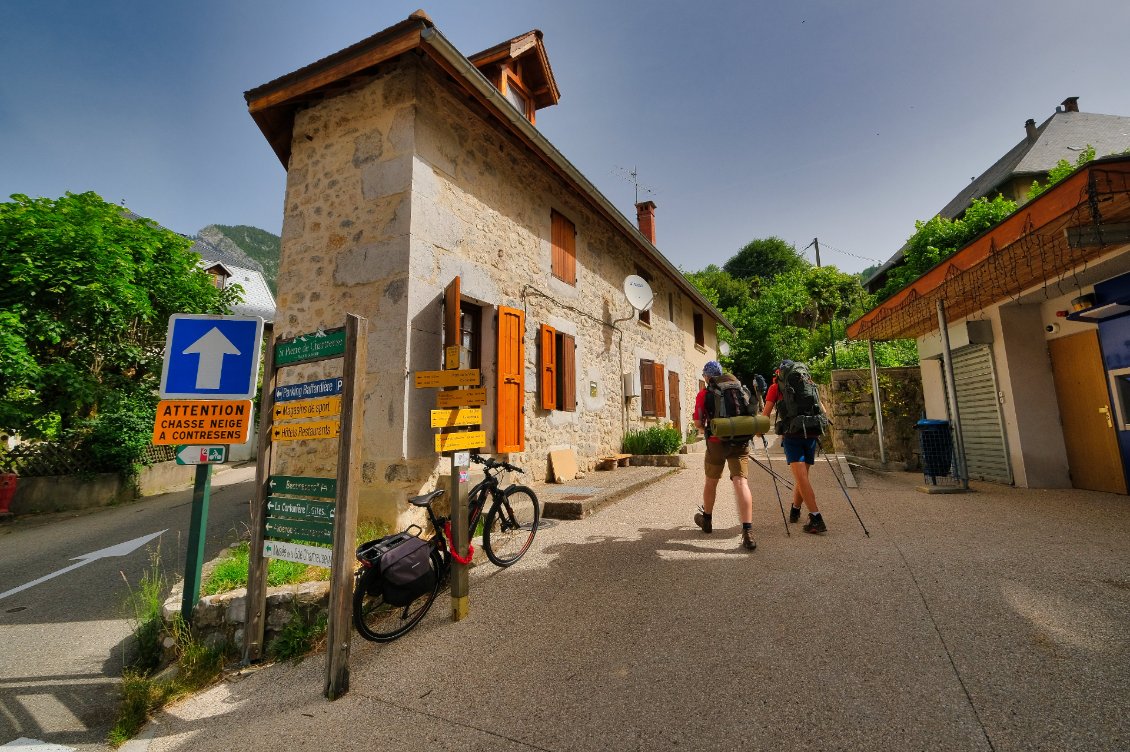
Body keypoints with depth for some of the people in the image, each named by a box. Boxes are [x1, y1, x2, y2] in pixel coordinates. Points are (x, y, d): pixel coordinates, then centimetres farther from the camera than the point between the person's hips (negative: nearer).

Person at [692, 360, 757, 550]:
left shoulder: (704, 393, -1)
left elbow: (698, 423, -1)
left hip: (717, 442, -2)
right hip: (740, 441, 2)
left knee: (711, 481, 15)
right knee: (740, 481, -4)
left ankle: (706, 520, 35)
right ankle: (748, 532, -14)